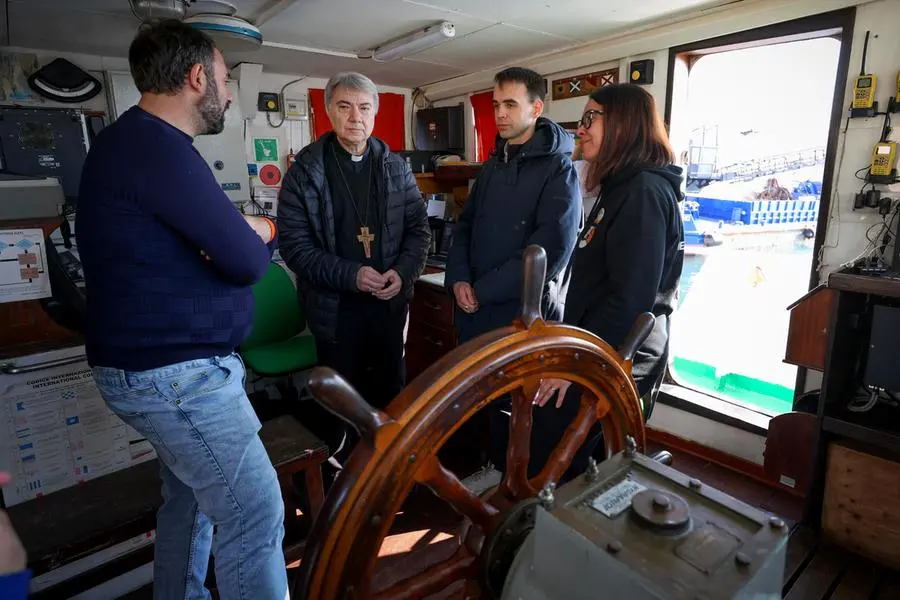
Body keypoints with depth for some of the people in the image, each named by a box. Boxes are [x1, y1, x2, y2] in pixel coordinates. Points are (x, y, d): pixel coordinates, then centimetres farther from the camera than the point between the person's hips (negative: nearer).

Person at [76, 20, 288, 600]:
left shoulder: (133, 140, 15)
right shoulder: (159, 147, -19)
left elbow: (207, 237, 13)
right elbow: (247, 261, -20)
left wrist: (242, 231, -8)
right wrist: (263, 233, 2)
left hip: (163, 362, 11)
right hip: (173, 372, -11)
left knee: (191, 496, 22)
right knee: (255, 514, -5)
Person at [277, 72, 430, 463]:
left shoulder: (395, 167, 2)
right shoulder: (306, 169, -8)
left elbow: (418, 226, 4)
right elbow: (293, 243, -12)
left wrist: (403, 271, -14)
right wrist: (350, 275, -23)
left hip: (389, 299, 3)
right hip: (334, 304, -2)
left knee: (391, 384, 19)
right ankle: (339, 461, 41)